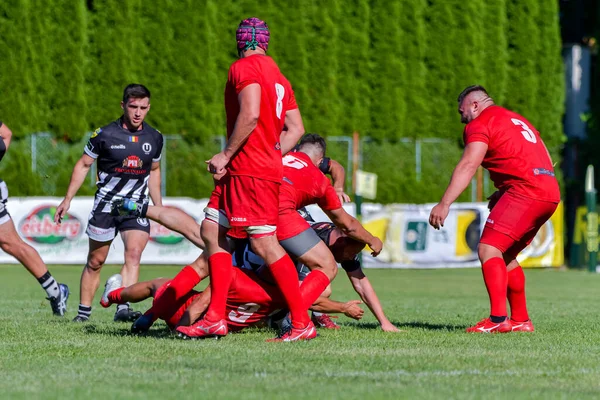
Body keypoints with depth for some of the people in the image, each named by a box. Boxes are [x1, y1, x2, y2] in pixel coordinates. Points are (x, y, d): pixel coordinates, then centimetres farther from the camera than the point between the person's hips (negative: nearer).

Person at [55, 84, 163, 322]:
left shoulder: (154, 138, 5)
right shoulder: (105, 134, -6)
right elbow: (84, 164, 3)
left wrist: (159, 207, 20)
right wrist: (67, 200, 1)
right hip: (106, 204, -2)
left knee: (134, 253, -19)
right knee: (95, 261, 5)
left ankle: (123, 308, -27)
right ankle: (83, 312, 16)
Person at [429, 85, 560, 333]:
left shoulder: (480, 124, 1)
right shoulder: (516, 120, 28)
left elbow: (468, 166, -14)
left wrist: (444, 204, -21)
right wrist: (502, 193, 20)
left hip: (524, 192, -9)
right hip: (550, 193, 9)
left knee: (488, 249, -14)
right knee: (505, 255, 19)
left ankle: (498, 319, -27)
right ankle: (521, 320, 20)